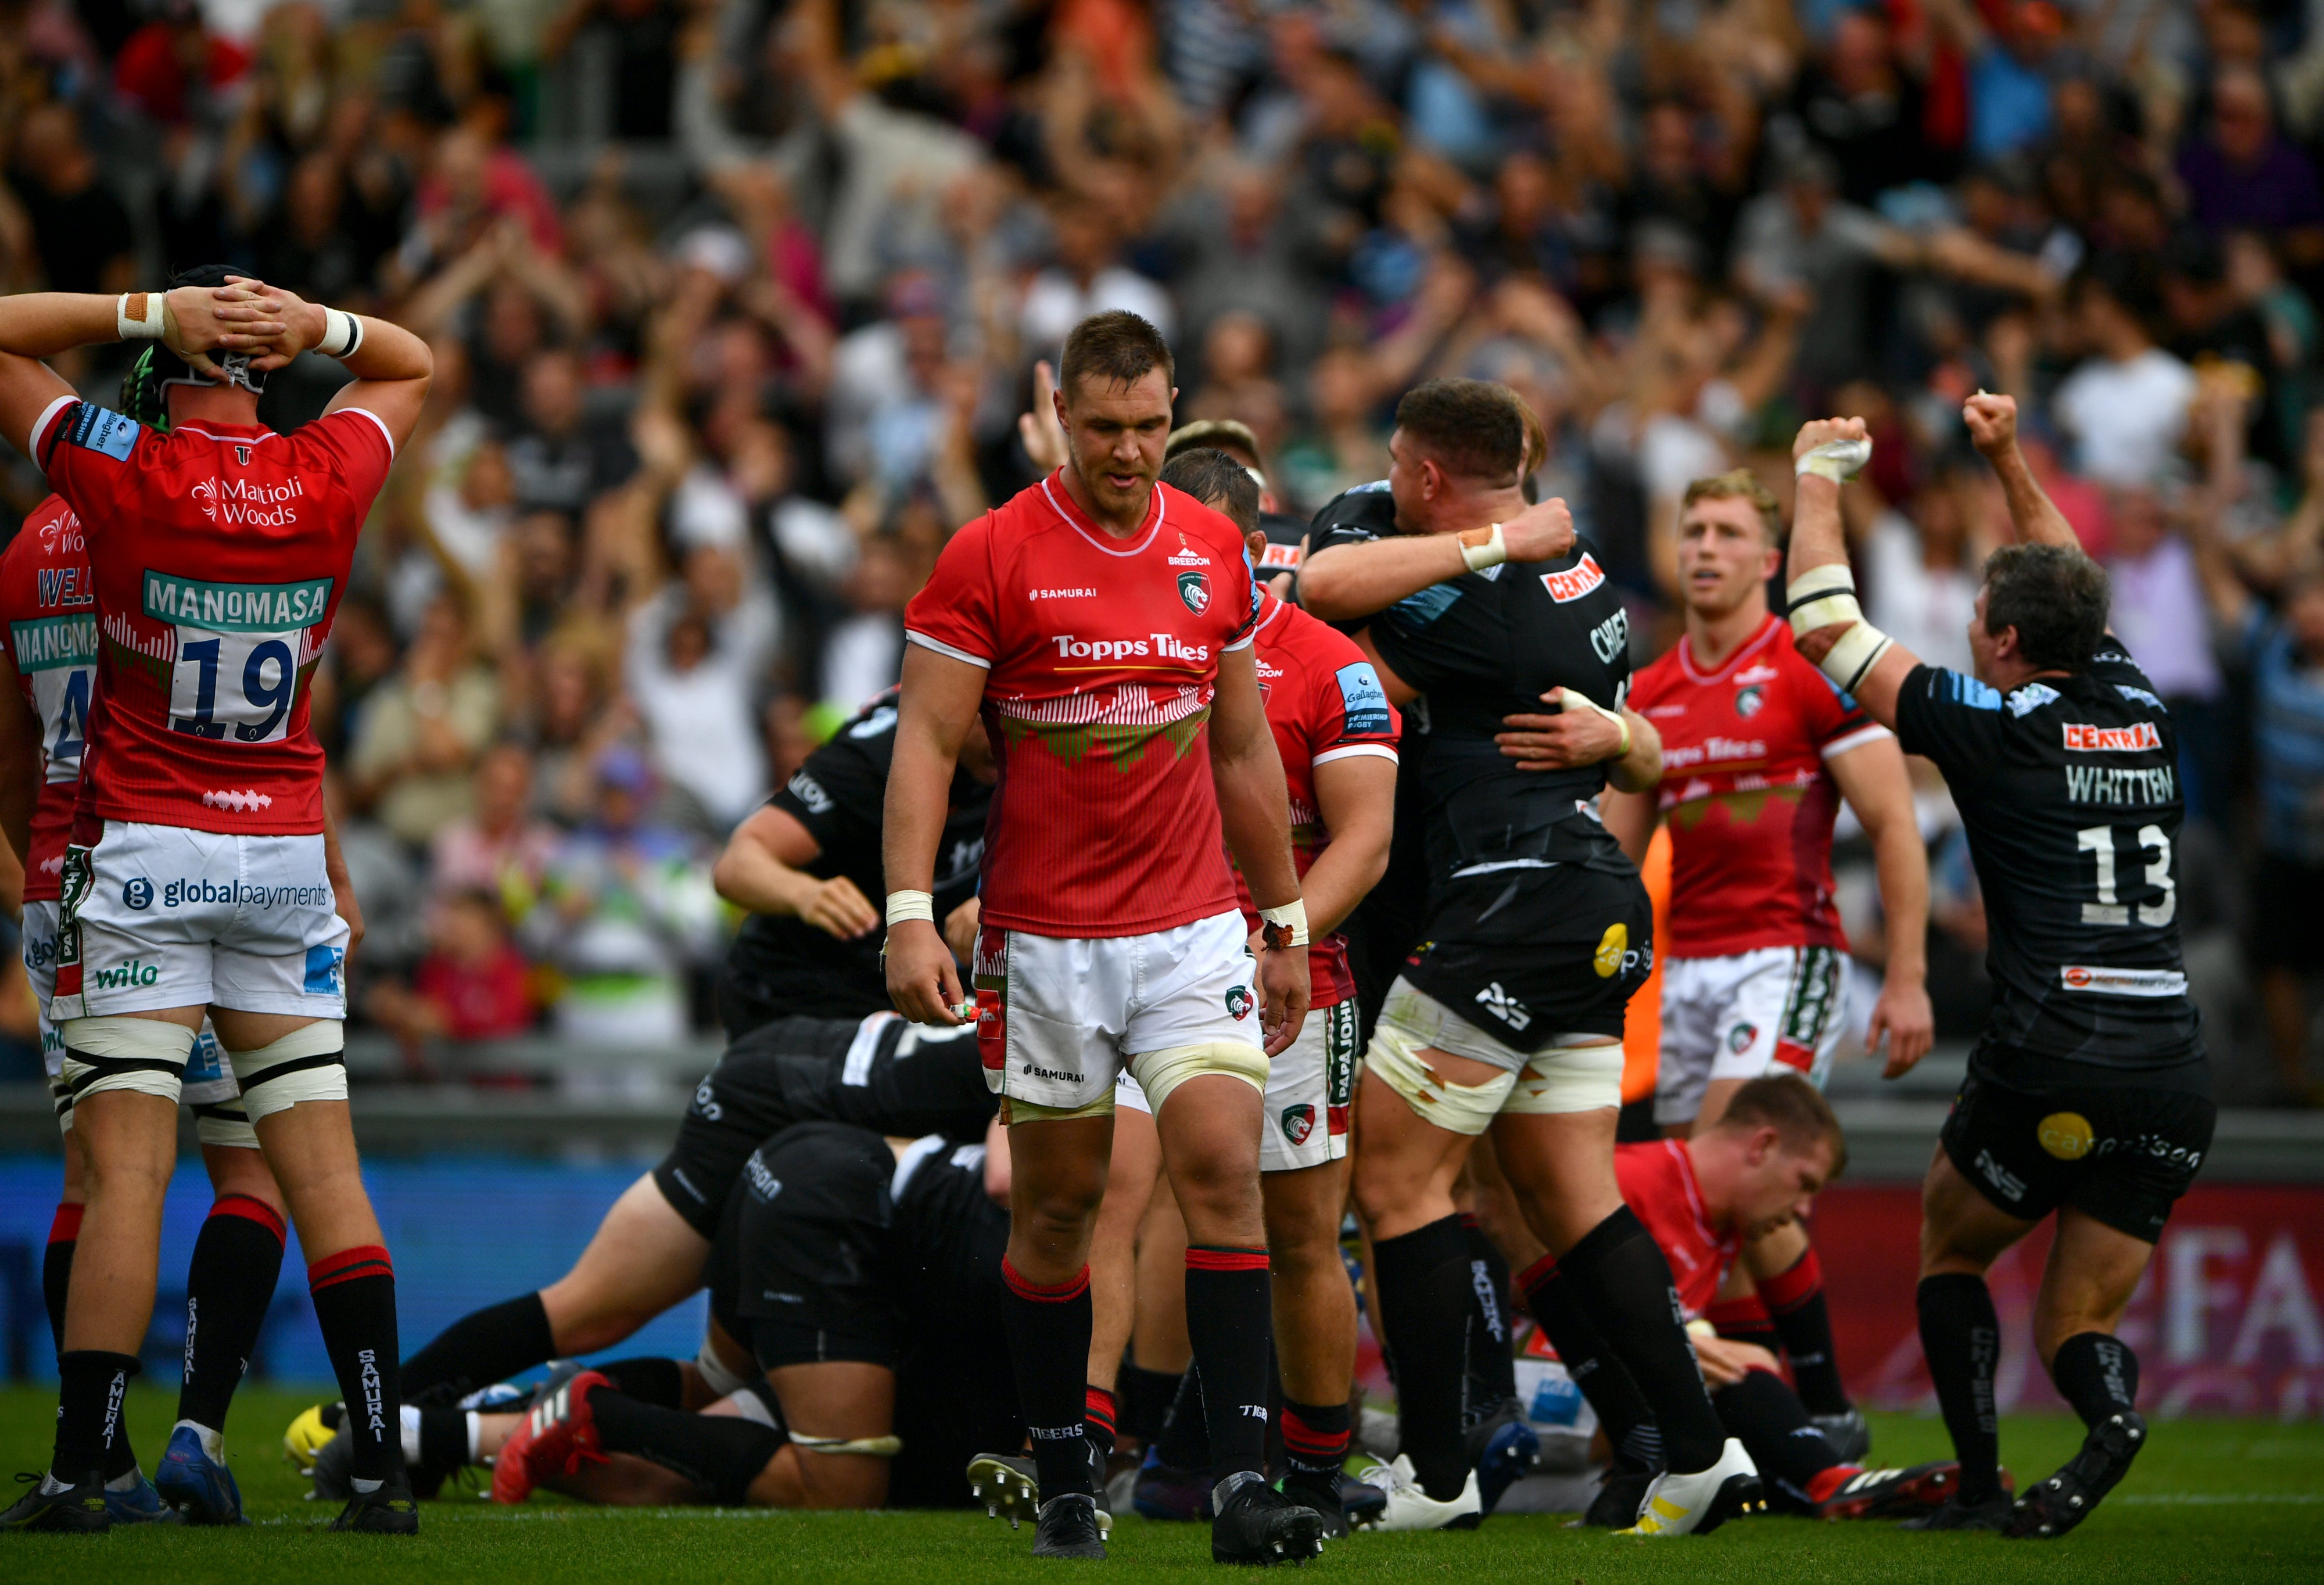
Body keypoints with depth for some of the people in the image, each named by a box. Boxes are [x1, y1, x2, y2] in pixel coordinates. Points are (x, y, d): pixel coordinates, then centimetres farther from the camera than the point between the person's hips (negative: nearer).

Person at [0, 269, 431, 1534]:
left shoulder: (121, 474, -11)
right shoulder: (329, 480, -1)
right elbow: (411, 366, 20)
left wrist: (152, 311, -6)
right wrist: (311, 324, 1)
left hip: (142, 850, -3)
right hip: (287, 854, 3)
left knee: (125, 1169, -6)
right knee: (323, 1168, 4)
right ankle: (382, 1466, 0)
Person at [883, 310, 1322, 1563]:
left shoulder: (1214, 553, 6)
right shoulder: (992, 557, -6)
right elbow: (925, 743, -7)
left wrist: (1285, 923, 18)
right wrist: (910, 916, -17)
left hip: (1194, 929, 2)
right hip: (1044, 937, -2)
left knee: (1223, 1169, -12)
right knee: (1058, 1207, 5)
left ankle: (1244, 1486, -16)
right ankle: (1063, 1487, 19)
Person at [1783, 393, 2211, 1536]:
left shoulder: (2000, 726, -3)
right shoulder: (2142, 714, 11)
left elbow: (1826, 628, 7)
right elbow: (2074, 590, 33)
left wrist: (1819, 476, 19)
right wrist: (2009, 461, 36)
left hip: (2050, 1072, -4)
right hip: (2173, 1076, 5)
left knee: (1951, 1244, 22)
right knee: (2075, 1325, 12)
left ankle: (1979, 1485, 6)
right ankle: (2107, 1411, -23)